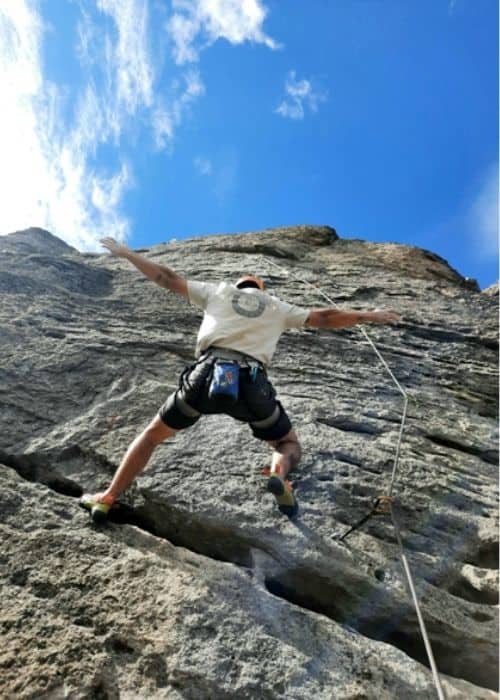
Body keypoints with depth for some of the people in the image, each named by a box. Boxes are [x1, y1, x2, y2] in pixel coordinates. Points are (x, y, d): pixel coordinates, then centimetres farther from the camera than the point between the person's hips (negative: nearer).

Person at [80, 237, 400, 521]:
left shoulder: (219, 291, 26)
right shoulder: (277, 307, 26)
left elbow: (167, 278, 28)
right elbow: (324, 317, 25)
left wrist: (125, 252, 40)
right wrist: (368, 316, 38)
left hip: (208, 373, 0)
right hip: (253, 383, 0)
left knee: (153, 435, 22)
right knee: (289, 444, 23)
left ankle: (108, 498, 21)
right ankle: (278, 473, -11)